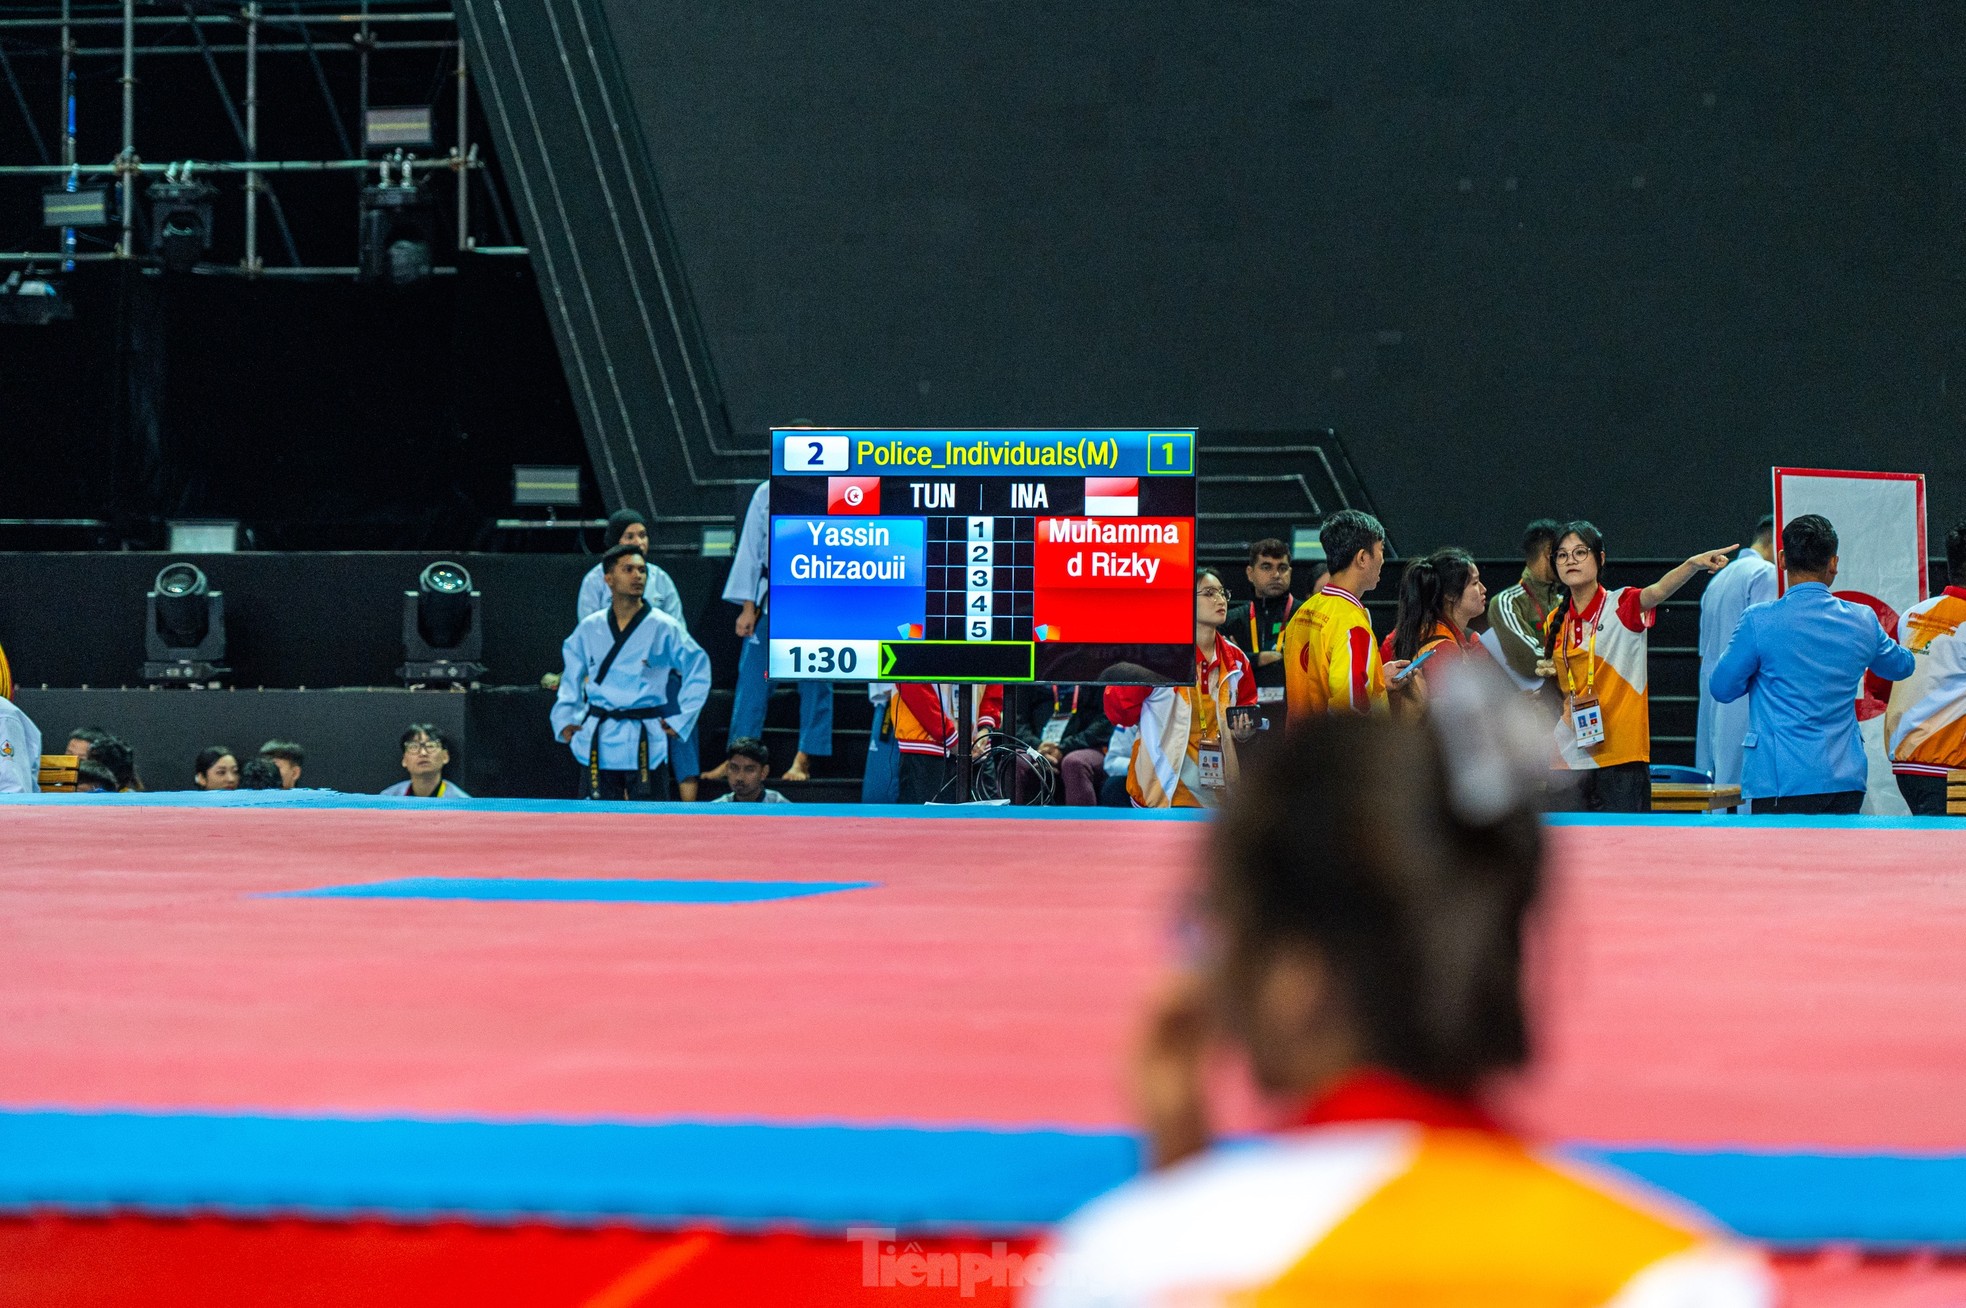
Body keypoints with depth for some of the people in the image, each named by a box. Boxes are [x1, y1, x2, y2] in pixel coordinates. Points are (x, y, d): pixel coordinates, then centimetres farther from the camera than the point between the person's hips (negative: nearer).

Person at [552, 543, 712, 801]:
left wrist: (679, 721, 0)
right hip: (599, 739, 3)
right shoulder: (590, 629, 6)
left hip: (645, 743, -3)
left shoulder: (664, 628, -3)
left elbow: (698, 668, 3)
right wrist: (565, 719, 11)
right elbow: (571, 676, 19)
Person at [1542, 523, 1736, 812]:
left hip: (1620, 759, -5)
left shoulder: (1622, 606, -5)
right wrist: (1546, 675, 2)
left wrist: (1692, 565, -47)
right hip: (1568, 761, 5)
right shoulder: (1555, 622, 11)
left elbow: (1657, 591, -27)